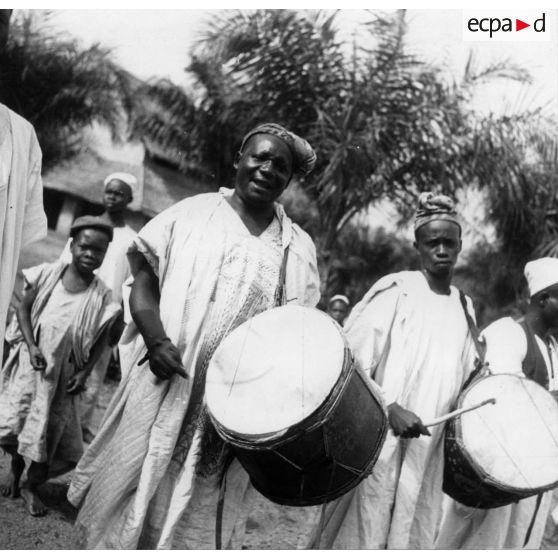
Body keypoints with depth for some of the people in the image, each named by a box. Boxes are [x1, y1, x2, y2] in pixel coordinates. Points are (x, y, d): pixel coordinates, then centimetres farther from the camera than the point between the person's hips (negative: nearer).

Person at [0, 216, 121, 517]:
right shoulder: (48, 274, -7)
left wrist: (84, 373, -7)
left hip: (63, 370, 0)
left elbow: (99, 340, 0)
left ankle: (31, 486, 26)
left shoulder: (101, 295, -8)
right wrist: (31, 346, -12)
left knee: (49, 430, 4)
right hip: (30, 360, 1)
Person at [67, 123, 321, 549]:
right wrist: (156, 338, -16)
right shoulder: (192, 214, 4)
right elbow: (144, 281, 1)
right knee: (134, 488, 6)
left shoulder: (298, 248, 9)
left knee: (200, 515, 8)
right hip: (164, 390, -1)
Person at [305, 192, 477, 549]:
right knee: (358, 536, 0)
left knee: (410, 539, 10)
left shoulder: (463, 307, 12)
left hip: (427, 453, 6)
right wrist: (391, 410, -22)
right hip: (377, 444, -6)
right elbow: (350, 363, -13)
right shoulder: (396, 290, -7)